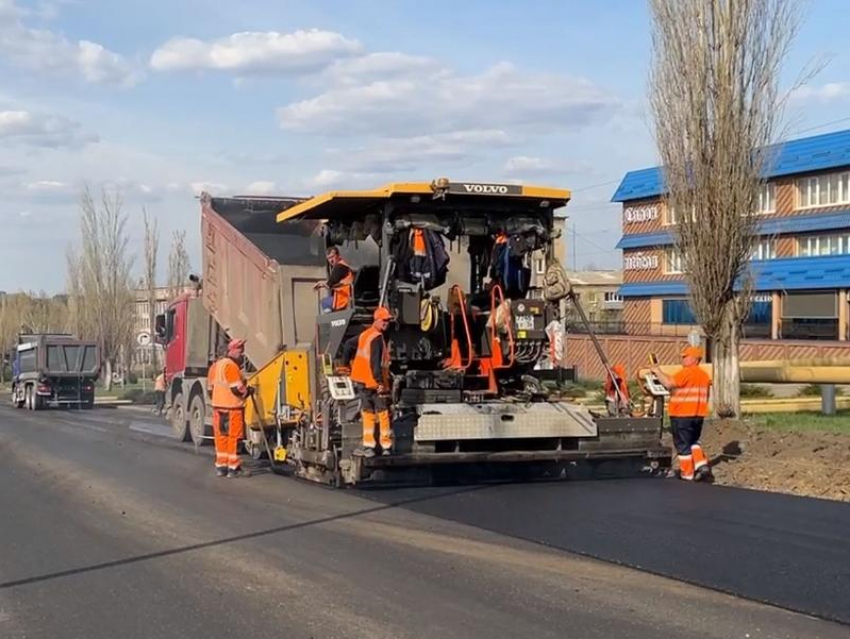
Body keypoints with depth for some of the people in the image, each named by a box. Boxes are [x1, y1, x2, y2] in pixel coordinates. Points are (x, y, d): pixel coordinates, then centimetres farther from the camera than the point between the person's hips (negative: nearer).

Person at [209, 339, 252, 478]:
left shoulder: (217, 365, 14)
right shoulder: (231, 366, -17)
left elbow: (212, 385, 20)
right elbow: (237, 388, -21)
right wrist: (248, 391, -2)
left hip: (218, 406, 9)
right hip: (232, 407, -9)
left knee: (221, 436, 12)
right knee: (234, 437, -3)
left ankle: (221, 466, 16)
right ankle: (233, 468, -1)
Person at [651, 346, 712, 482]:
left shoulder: (685, 373, -14)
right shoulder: (704, 375, 13)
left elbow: (669, 383, -23)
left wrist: (658, 372, -11)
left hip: (682, 415, -8)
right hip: (699, 414, 8)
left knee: (683, 444, 1)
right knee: (694, 441, 22)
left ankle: (687, 473, 4)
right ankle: (702, 465, 5)